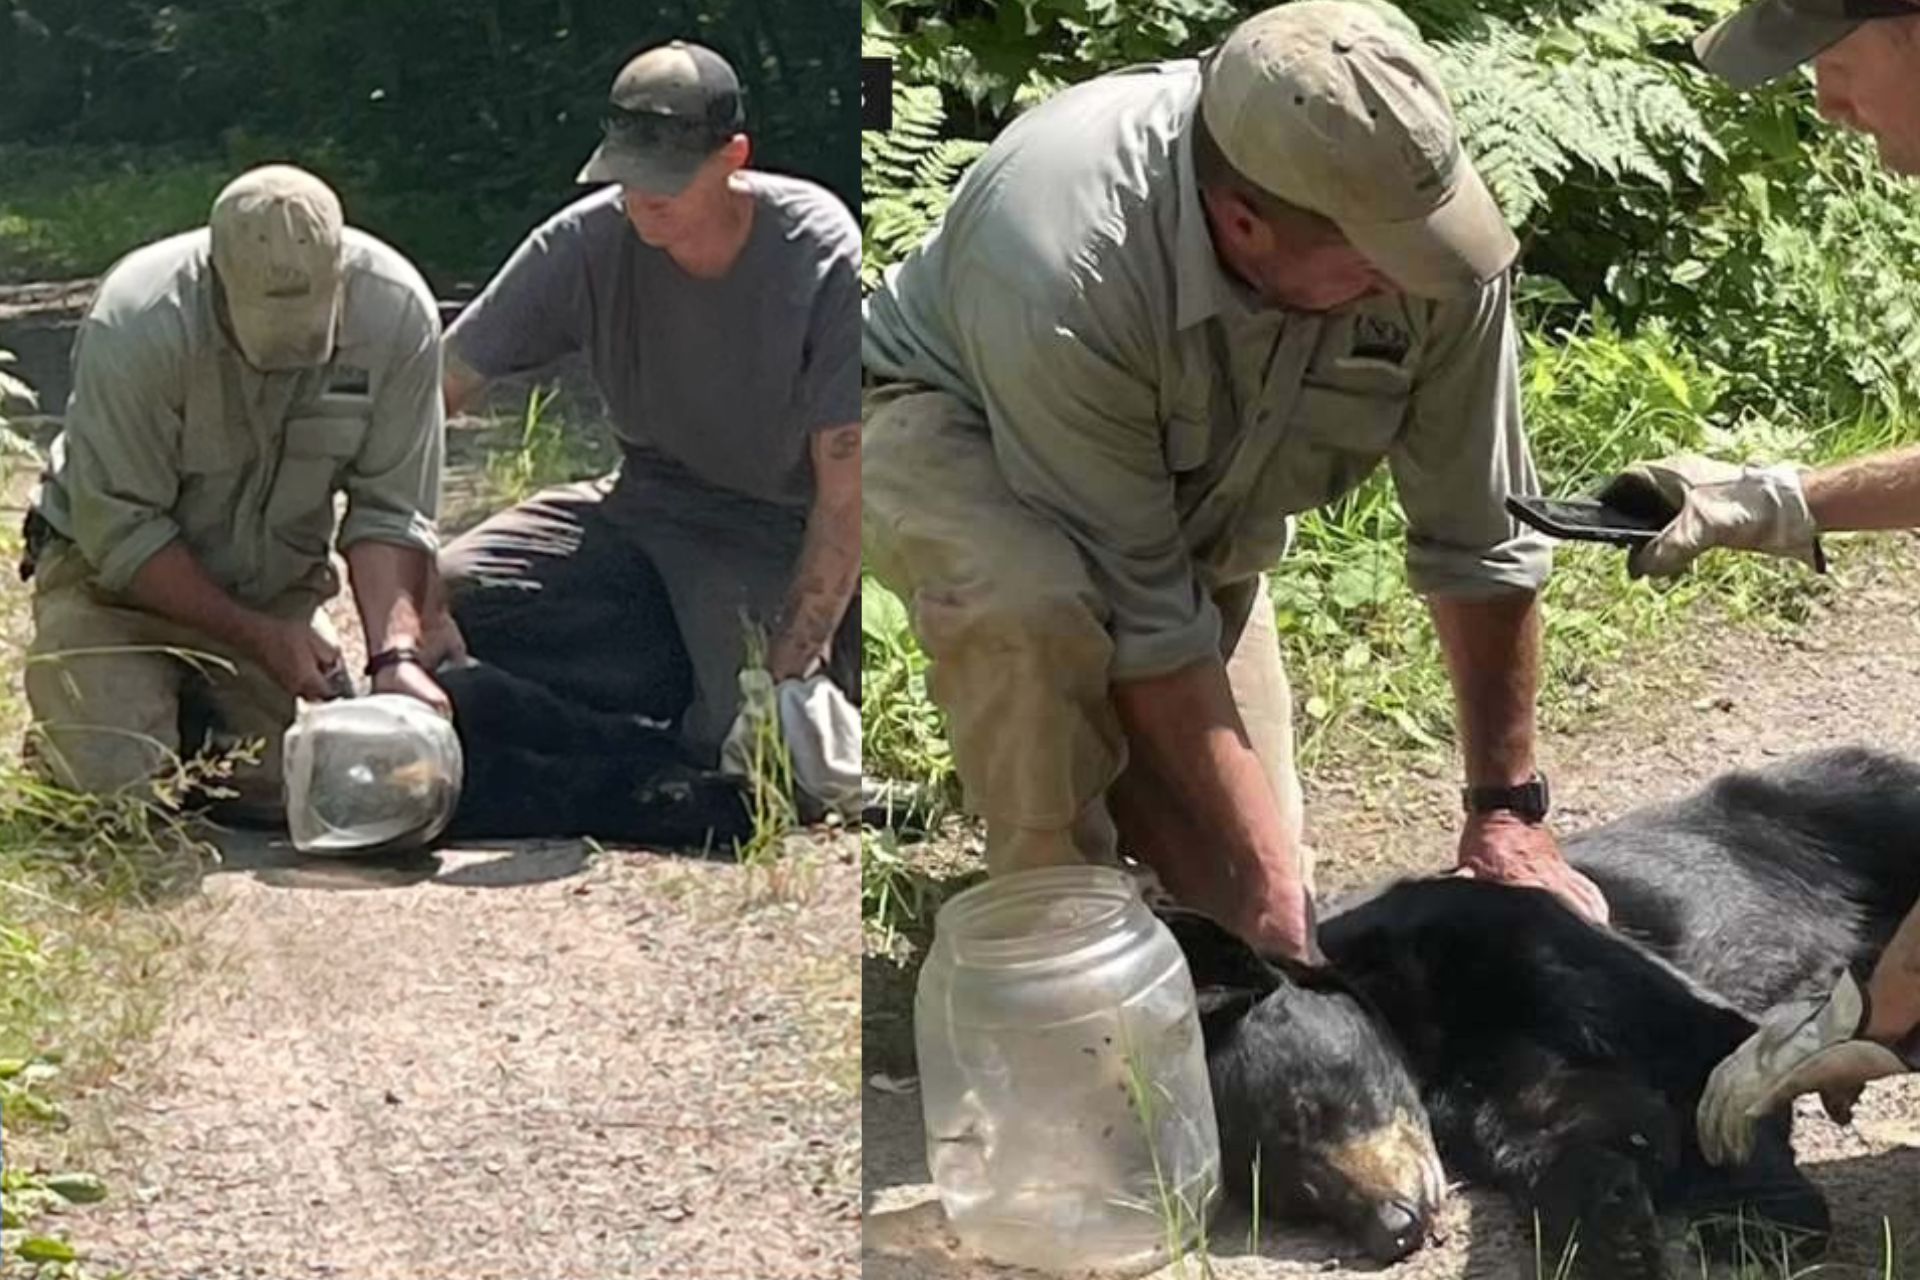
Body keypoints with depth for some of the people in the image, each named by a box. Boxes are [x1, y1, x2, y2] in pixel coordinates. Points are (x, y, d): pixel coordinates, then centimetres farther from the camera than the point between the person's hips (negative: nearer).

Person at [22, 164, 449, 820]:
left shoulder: (398, 311, -23)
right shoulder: (136, 323, -31)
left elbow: (389, 514, -17)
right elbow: (120, 533, -23)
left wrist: (396, 654, -33)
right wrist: (259, 637, -25)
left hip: (279, 583, 3)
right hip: (118, 574, -3)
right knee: (120, 790, -20)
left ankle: (200, 720, 23)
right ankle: (61, 736, 16)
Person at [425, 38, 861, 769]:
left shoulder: (821, 257, -20)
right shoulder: (585, 242, -13)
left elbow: (844, 494, -19)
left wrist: (786, 680, -28)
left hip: (788, 537, -4)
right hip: (650, 511, 4)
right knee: (451, 598, -17)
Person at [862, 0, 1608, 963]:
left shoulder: (1430, 240, -29)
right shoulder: (1068, 278, -42)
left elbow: (1479, 540, -17)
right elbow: (1146, 623, -35)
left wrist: (1508, 813, -14)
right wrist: (1269, 878, -31)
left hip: (1189, 501, 5)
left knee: (1236, 881, -4)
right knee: (1034, 603, -39)